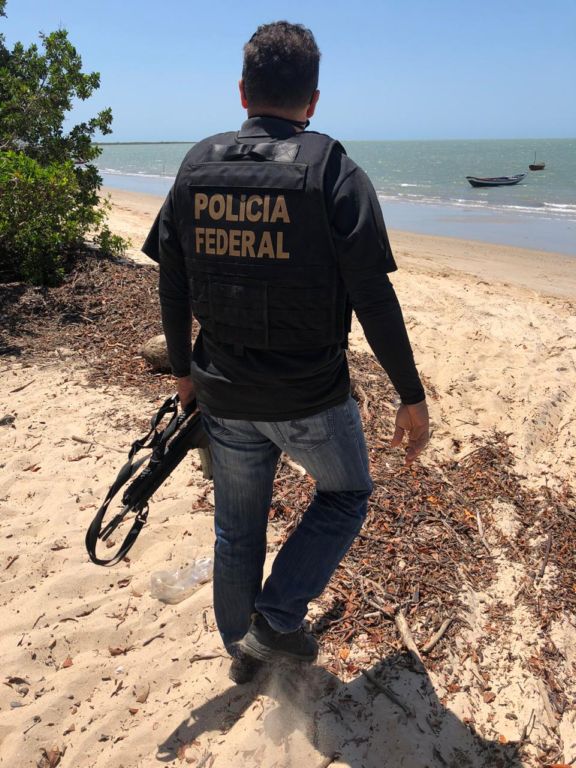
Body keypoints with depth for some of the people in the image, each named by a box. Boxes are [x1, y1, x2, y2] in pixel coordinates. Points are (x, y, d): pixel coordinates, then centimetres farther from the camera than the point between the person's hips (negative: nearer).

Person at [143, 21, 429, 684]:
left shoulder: (195, 169, 1)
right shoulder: (336, 175, -11)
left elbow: (172, 289, 5)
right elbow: (375, 301, -14)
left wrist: (183, 370, 18)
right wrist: (412, 397, -4)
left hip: (224, 398, 4)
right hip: (311, 400, -4)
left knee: (237, 528, 21)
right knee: (346, 495, 23)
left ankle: (242, 648, 40)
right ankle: (277, 621, 17)